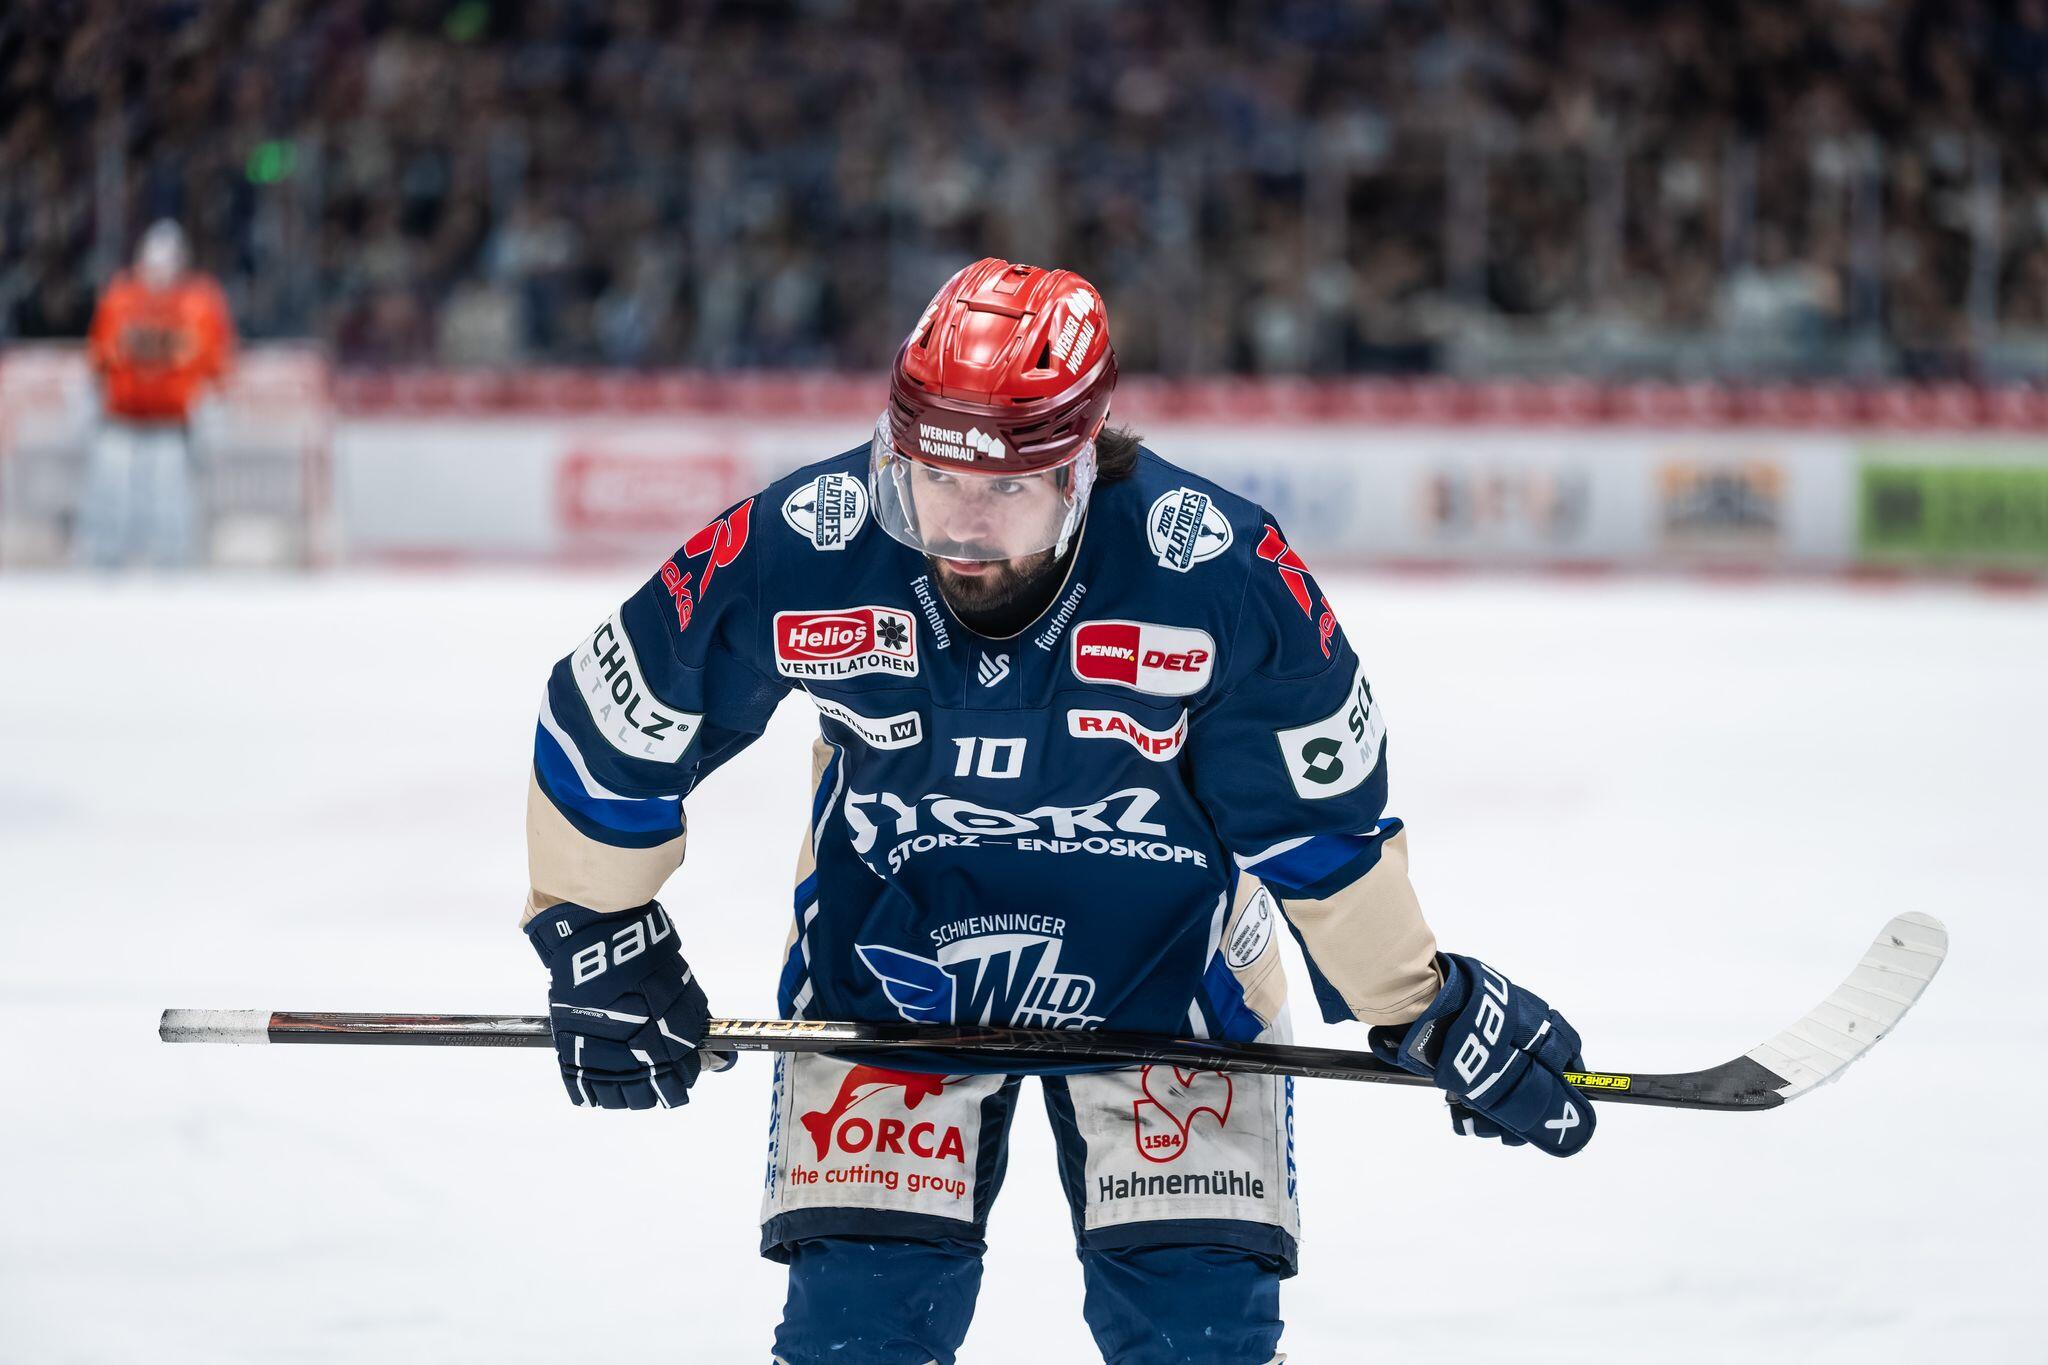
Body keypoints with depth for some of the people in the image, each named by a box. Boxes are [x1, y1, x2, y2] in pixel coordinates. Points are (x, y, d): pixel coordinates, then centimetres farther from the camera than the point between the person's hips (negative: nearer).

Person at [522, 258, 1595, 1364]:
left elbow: (1321, 820, -11)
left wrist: (1429, 1011, -4)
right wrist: (600, 944, -2)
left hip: (1163, 972, 0)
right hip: (885, 958, 1)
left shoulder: (1221, 578, -28)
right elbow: (603, 734, -10)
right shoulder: (792, 555, -27)